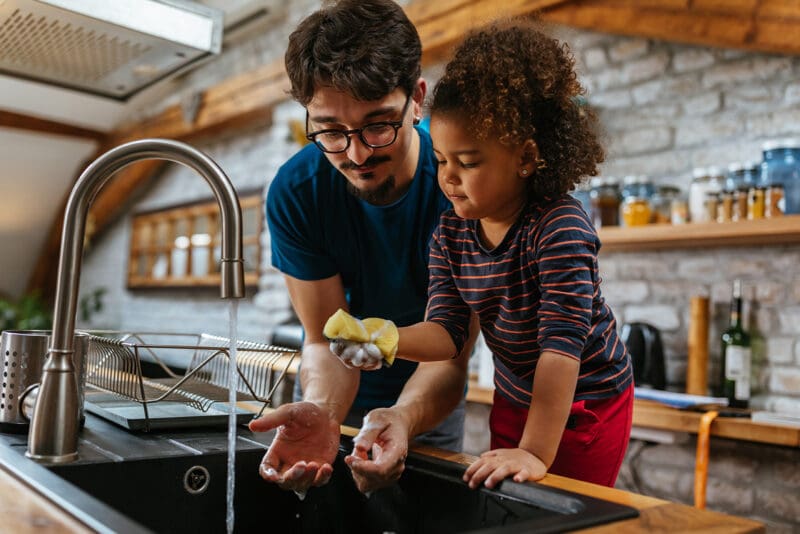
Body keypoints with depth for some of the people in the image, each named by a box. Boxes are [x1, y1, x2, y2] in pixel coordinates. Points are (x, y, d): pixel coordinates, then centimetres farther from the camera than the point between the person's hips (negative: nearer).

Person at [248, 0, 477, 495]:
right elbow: (327, 339, -20)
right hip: (340, 399, 1)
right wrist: (320, 410, -41)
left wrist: (403, 417, -47)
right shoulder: (295, 193, -23)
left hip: (427, 400, 0)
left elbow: (448, 354, -27)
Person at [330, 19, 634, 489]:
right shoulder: (451, 234, -9)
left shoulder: (559, 227, -29)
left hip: (587, 405, -6)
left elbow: (562, 342, -34)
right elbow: (446, 331, -12)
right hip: (514, 401, 6)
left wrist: (536, 454, -38)